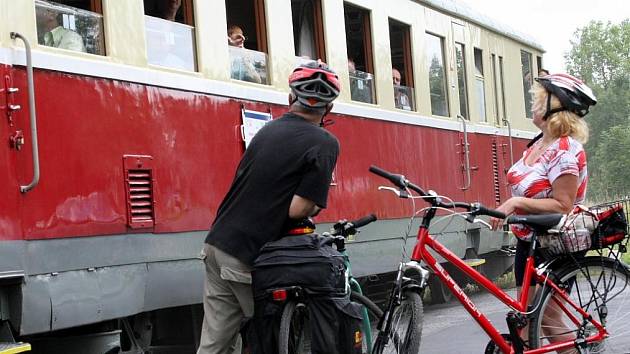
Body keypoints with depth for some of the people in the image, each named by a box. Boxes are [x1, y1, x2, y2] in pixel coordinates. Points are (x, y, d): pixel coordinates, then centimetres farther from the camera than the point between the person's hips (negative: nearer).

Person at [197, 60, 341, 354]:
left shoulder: (269, 129, 13)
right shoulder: (324, 144, -8)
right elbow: (298, 210, -16)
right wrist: (315, 207, 5)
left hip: (218, 243, 6)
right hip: (250, 260, -6)